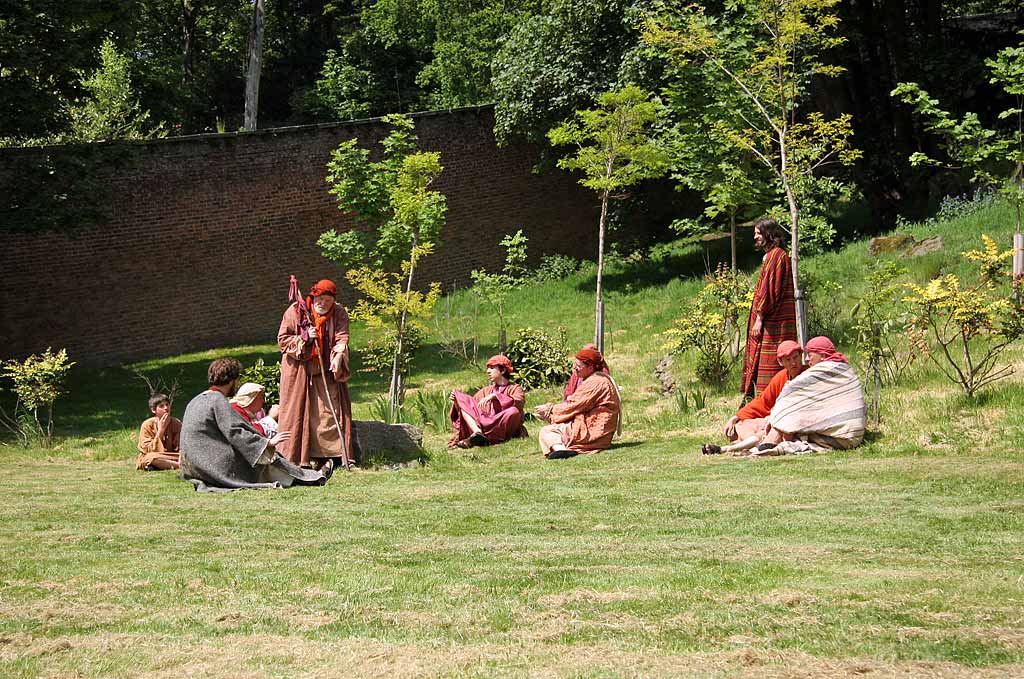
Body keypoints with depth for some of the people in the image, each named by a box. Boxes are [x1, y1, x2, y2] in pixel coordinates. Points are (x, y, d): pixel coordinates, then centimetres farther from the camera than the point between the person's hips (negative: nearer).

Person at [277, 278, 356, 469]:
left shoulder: (339, 314, 1)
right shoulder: (295, 311, -4)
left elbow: (342, 339, -11)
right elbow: (282, 339, -3)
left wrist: (337, 358, -30)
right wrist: (305, 338, -18)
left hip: (327, 373, 2)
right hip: (299, 372, -2)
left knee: (330, 412, -5)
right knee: (298, 413, -2)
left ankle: (327, 456, -2)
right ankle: (295, 459, 0)